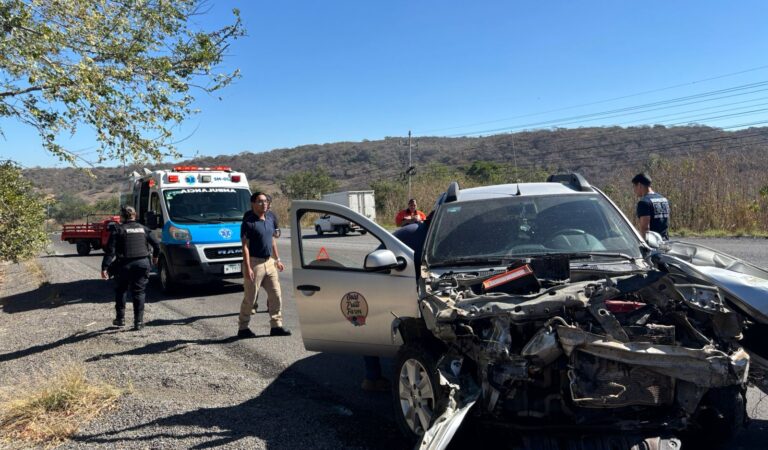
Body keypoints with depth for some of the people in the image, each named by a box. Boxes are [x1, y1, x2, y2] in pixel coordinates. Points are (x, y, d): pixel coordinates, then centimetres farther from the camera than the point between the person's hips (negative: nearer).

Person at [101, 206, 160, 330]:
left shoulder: (118, 230, 0)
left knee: (120, 291, 17)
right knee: (139, 292, 7)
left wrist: (105, 267, -9)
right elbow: (156, 244, 13)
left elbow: (110, 250, -8)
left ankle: (120, 319, 22)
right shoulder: (143, 228, 11)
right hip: (143, 263, 2)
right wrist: (155, 256, 30)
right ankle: (138, 322, 4)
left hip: (125, 265, -2)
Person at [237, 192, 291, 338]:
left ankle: (276, 326, 14)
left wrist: (277, 259, 17)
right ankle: (243, 328, 15)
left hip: (269, 262, 7)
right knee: (250, 298, 2)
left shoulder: (270, 219, 10)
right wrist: (247, 267, -20)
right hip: (254, 262, -7)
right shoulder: (248, 222, -11)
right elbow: (245, 246, -14)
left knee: (276, 295, 6)